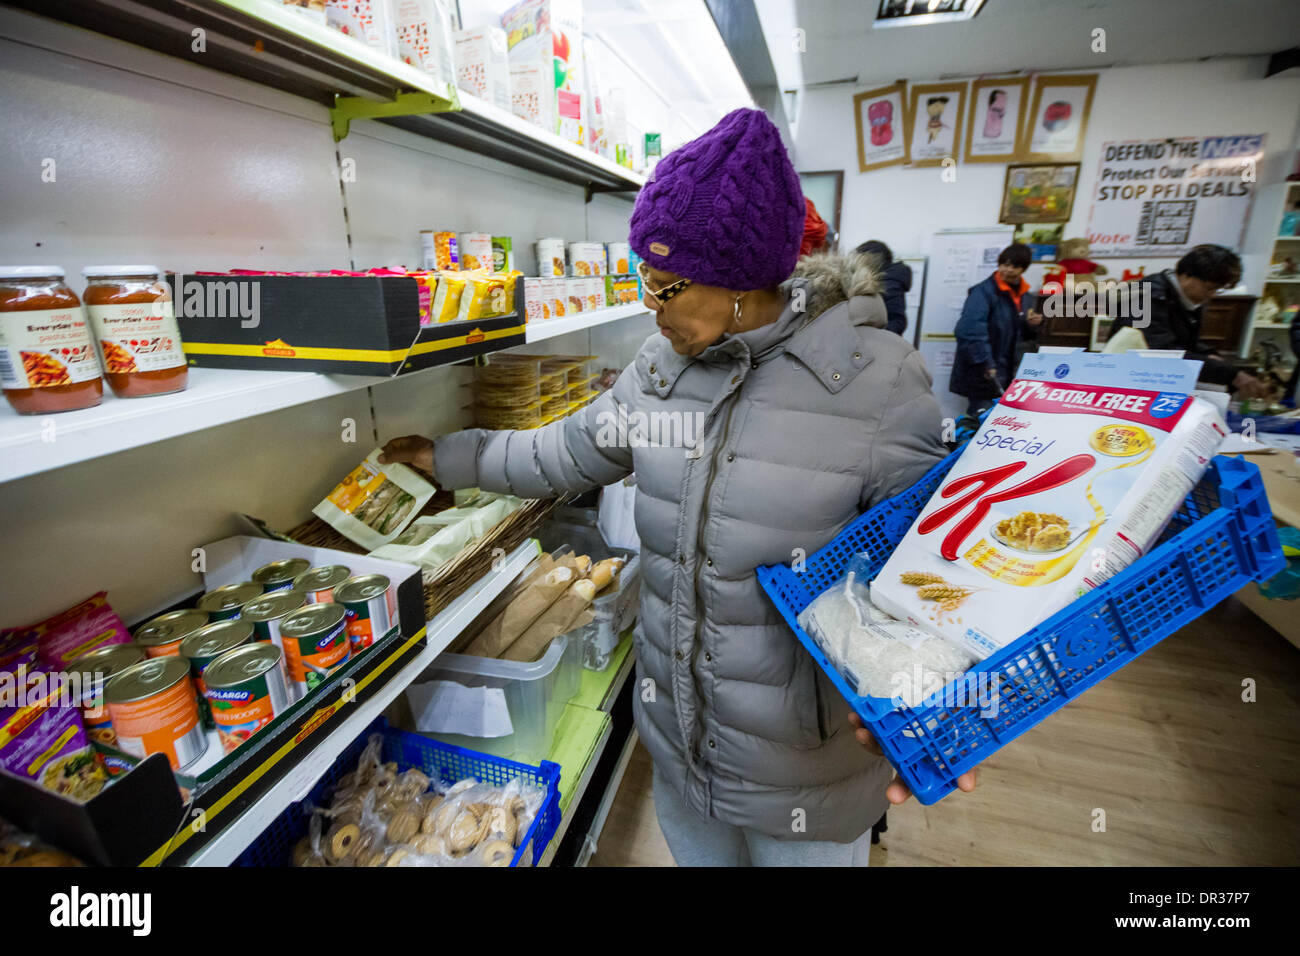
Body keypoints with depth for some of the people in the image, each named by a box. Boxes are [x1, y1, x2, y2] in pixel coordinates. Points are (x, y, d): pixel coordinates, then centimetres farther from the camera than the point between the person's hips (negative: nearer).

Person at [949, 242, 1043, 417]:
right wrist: (985, 363, -32)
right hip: (981, 375, -8)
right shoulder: (984, 291, -13)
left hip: (1007, 374, 8)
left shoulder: (1024, 296, 13)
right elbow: (971, 330, -27)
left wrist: (1031, 324, 2)